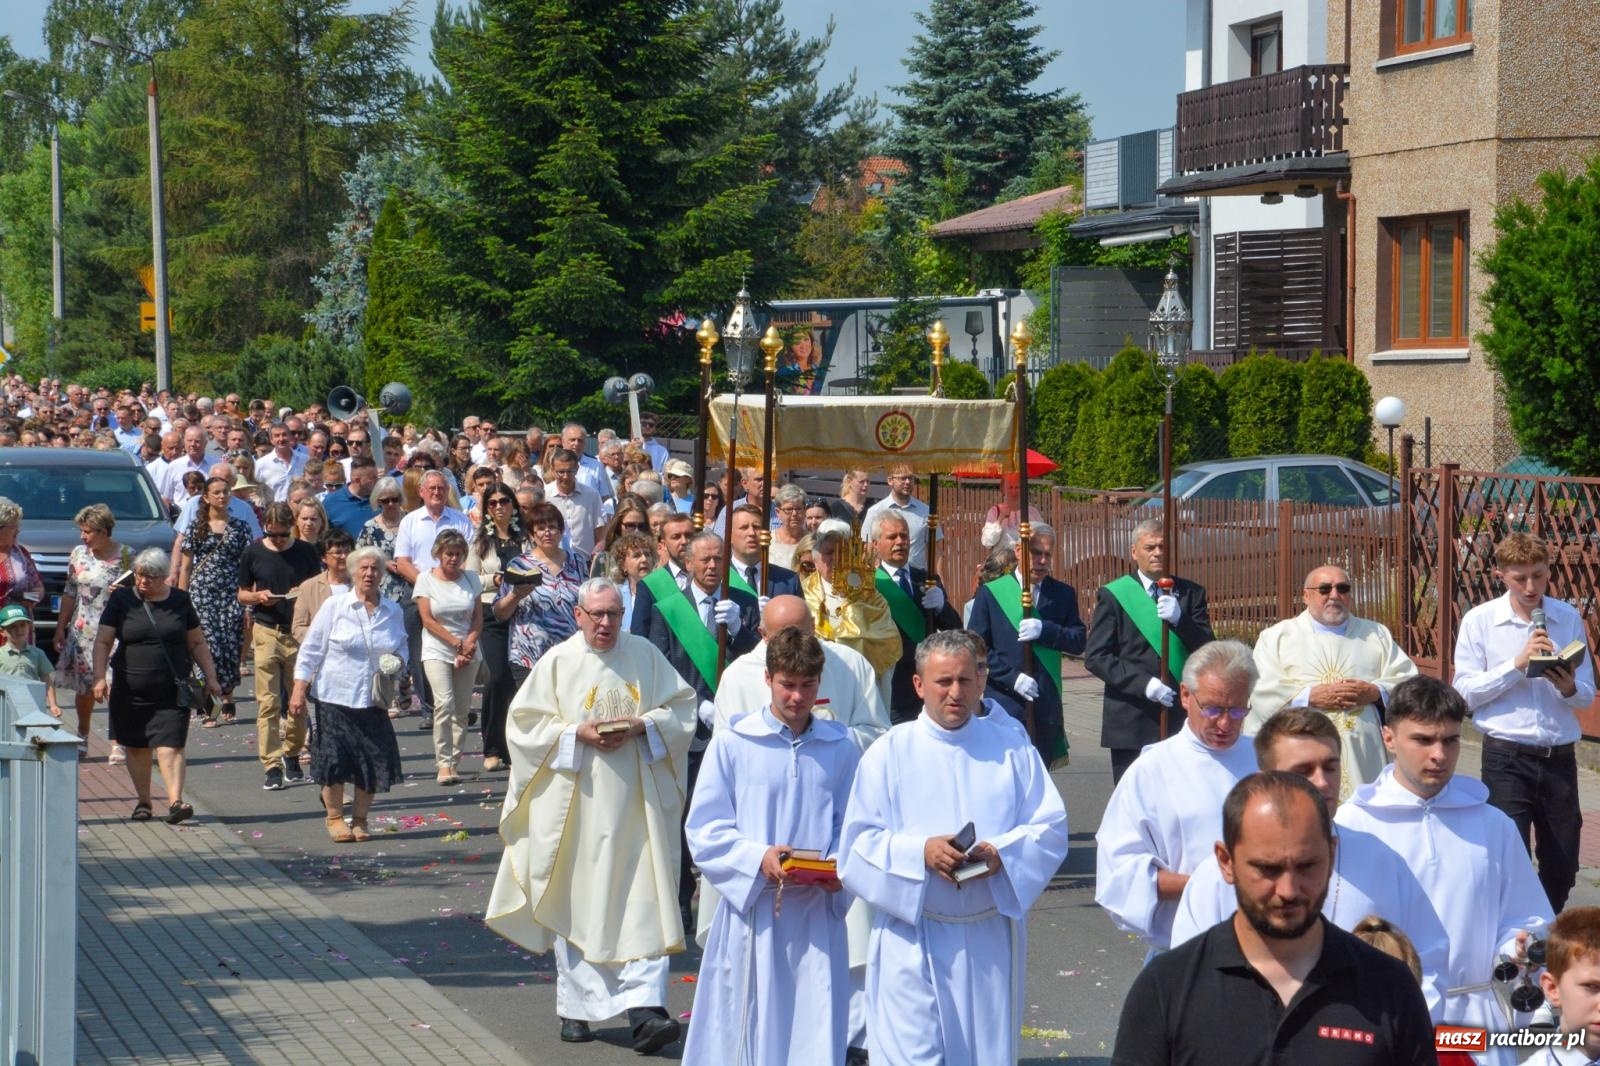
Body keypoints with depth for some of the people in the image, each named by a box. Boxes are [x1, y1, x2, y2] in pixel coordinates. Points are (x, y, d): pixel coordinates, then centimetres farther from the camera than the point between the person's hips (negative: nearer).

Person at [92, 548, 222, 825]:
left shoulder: (179, 601, 6)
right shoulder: (122, 600, 2)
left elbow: (197, 643, 13)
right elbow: (103, 641, 0)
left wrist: (210, 677, 8)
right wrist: (99, 677, -11)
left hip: (172, 690, -1)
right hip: (130, 690, 1)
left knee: (170, 745, -11)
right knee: (136, 747, 9)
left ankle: (175, 802, -19)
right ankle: (143, 802, 21)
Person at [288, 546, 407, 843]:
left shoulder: (392, 612, 8)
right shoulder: (334, 607, -3)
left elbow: (401, 649, 21)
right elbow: (310, 650, -1)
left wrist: (396, 663, -3)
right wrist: (299, 690, -7)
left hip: (372, 700, 3)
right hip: (334, 697, -3)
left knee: (373, 761, 0)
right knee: (335, 760, -2)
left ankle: (360, 819, 16)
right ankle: (335, 818, 14)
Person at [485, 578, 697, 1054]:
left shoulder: (645, 655, 5)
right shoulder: (558, 662, 1)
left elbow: (682, 707, 8)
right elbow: (524, 722, -1)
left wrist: (642, 725, -10)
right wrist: (577, 734, -14)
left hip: (636, 806, 1)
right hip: (577, 807, -1)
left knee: (643, 903, -7)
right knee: (577, 905, 5)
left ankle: (644, 1008, -11)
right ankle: (575, 1007, 17)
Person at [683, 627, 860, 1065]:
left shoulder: (840, 747, 5)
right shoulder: (732, 743, -3)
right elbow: (703, 830, -2)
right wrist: (757, 858, -17)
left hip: (818, 911, 2)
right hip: (752, 908, -2)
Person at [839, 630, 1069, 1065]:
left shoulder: (1012, 748, 7)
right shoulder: (889, 753, 2)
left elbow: (1051, 827, 3)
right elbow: (858, 843, -3)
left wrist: (1002, 852, -17)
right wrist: (920, 852, -20)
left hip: (990, 939, 2)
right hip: (913, 940, -2)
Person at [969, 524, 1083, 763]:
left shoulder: (1063, 594, 11)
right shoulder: (990, 593, 3)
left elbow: (1079, 640, 3)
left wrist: (1045, 630, -15)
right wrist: (1012, 677, -13)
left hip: (1045, 707, 3)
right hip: (1003, 707, -3)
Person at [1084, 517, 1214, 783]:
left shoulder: (1191, 594, 12)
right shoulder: (1113, 596, 4)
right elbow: (1095, 656, -3)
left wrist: (1180, 619, -13)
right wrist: (1143, 683, -15)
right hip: (1132, 720, -2)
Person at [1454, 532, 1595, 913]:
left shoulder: (1569, 618, 5)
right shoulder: (1480, 621, -3)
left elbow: (1587, 695, 6)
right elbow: (1465, 693, -8)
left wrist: (1568, 687, -17)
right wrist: (1517, 664, -17)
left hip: (1559, 756, 3)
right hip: (1506, 757, -3)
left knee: (1562, 868, 11)